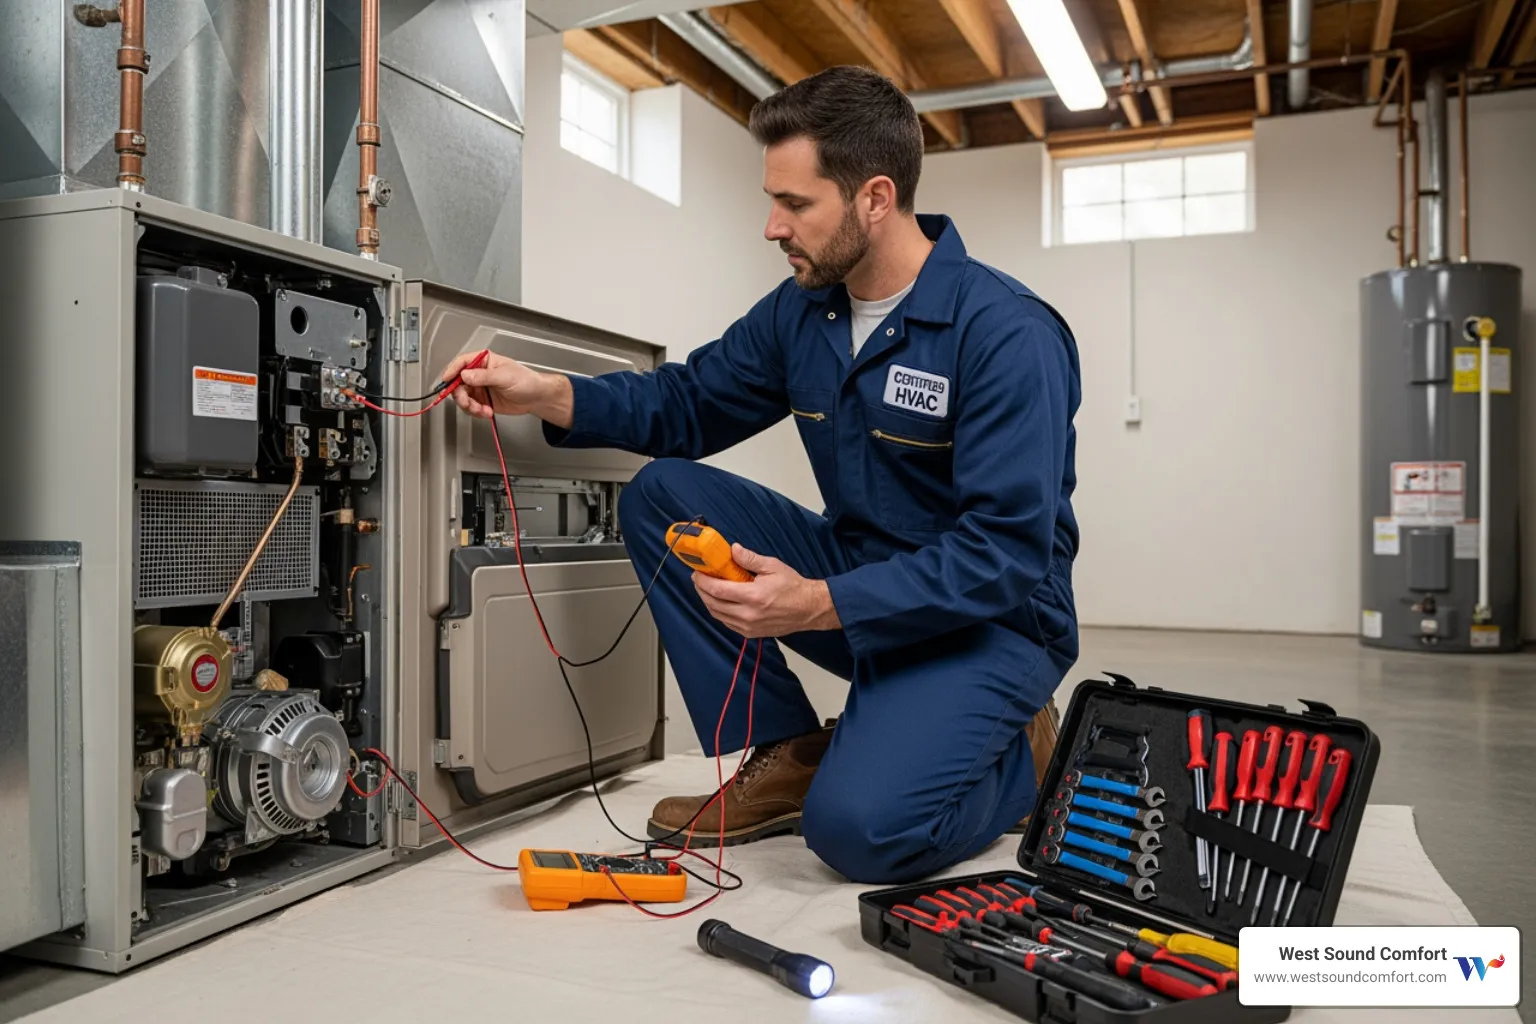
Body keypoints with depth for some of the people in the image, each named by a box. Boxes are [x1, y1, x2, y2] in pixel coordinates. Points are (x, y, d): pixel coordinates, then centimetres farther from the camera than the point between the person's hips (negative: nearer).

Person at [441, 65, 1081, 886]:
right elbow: (688, 402, 9)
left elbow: (1008, 553, -26)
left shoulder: (1007, 333, -21)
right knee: (660, 494, -7)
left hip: (990, 617, -7)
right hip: (858, 579, 7)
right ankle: (790, 756, -2)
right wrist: (550, 395, -9)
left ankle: (1019, 759, 5)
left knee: (858, 826, -29)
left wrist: (818, 604, -35)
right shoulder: (801, 309, 1)